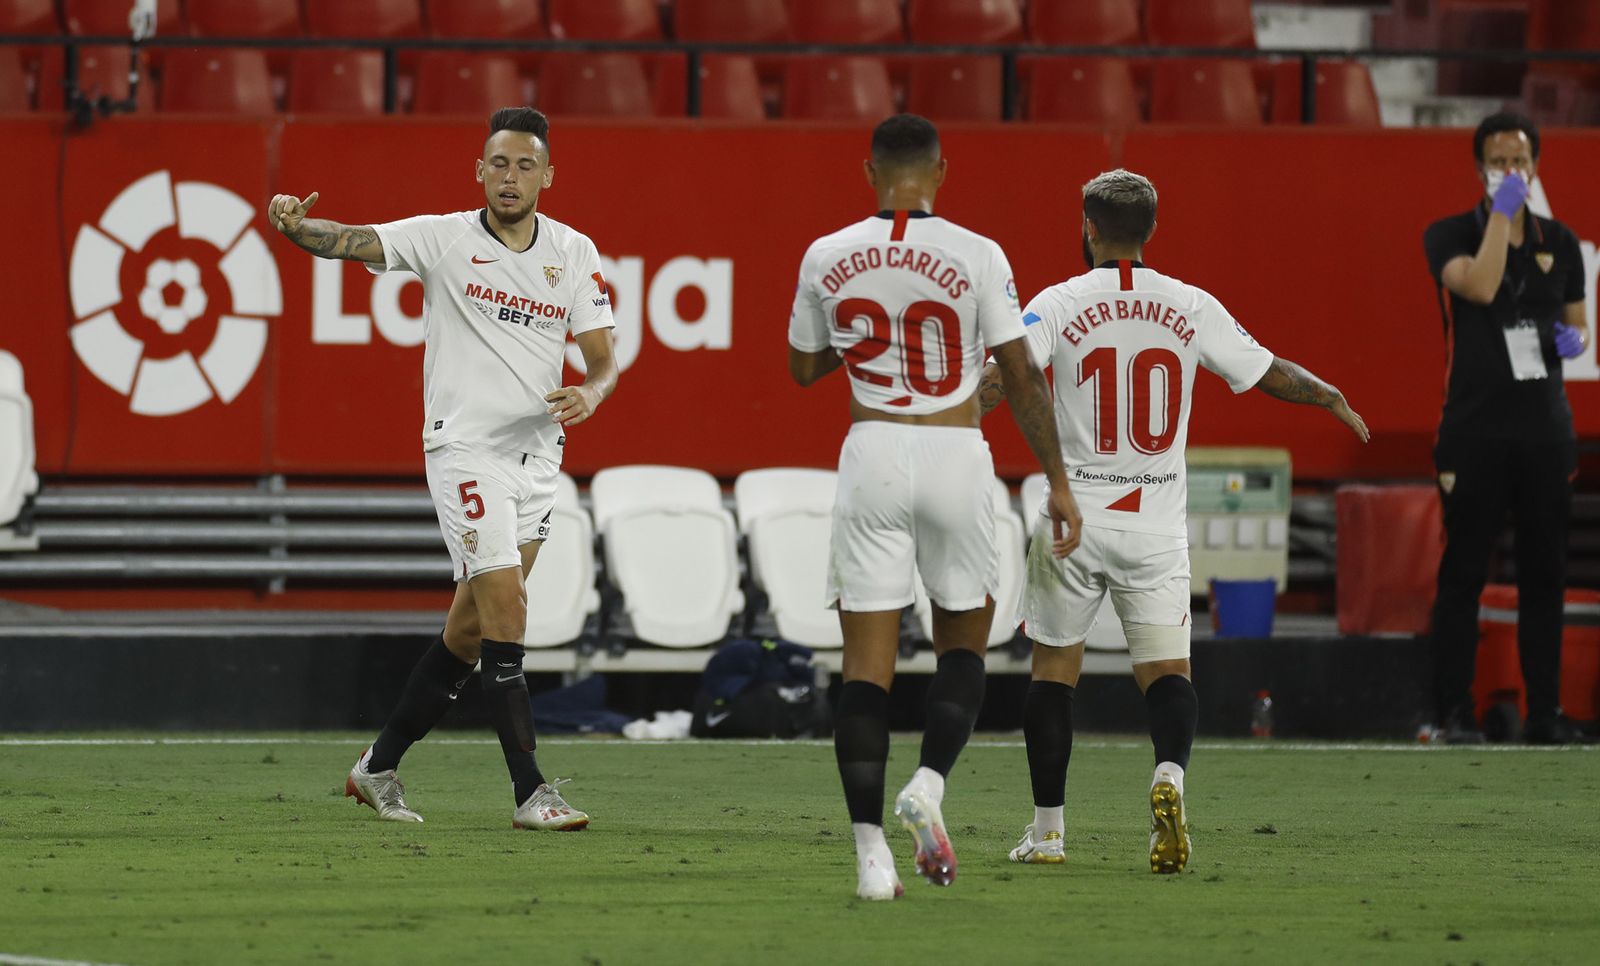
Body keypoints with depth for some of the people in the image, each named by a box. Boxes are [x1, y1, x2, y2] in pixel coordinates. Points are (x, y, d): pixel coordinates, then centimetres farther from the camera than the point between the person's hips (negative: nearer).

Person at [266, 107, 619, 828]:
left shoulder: (574, 254, 7)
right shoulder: (443, 238, -4)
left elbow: (603, 360, 7)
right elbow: (350, 242, -17)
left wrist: (589, 395, -16)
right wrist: (295, 226, -38)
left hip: (537, 455, 5)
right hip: (465, 448, -5)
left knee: (471, 627, 9)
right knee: (505, 603, -16)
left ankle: (379, 767, 24)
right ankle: (530, 792, -16)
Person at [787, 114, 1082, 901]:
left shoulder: (826, 259, 1)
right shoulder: (976, 258, -6)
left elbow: (803, 367, 14)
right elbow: (1022, 378, -4)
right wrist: (1057, 481, 2)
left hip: (873, 453, 1)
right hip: (956, 456, -1)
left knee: (867, 661, 1)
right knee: (963, 639, 17)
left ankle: (870, 851, -8)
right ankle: (930, 782, -8)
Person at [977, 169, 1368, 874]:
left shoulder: (1057, 305, -4)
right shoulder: (1191, 308, 3)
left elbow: (998, 384, -16)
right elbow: (1272, 375, 12)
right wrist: (1330, 397, 30)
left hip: (1074, 519, -1)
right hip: (1157, 521, 1)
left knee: (1054, 669, 11)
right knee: (1165, 671, 5)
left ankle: (1047, 830, 11)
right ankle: (1170, 774, -26)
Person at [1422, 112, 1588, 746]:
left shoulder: (1559, 242, 12)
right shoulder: (1450, 235, -1)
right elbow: (1479, 287, -21)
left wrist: (1574, 339, -1)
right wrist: (1501, 213, -18)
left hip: (1545, 432, 4)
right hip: (1475, 430, -4)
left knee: (1544, 575, 4)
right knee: (1463, 574, -2)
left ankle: (1543, 711, 8)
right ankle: (1453, 711, 0)